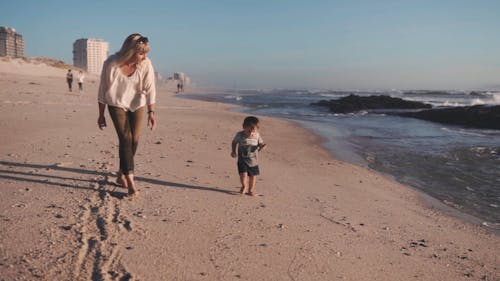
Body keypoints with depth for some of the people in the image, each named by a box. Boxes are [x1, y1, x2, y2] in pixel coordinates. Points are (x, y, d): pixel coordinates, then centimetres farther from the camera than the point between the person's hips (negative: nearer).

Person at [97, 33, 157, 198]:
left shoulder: (145, 64, -20)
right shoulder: (111, 64, -24)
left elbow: (150, 89, -16)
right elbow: (103, 91, -13)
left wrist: (151, 112, -24)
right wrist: (101, 115, -6)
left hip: (137, 104, 3)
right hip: (117, 104, -2)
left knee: (134, 139, 3)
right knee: (125, 138, -13)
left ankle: (121, 175, 22)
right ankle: (130, 181, -12)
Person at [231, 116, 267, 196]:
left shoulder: (257, 135, -7)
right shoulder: (239, 135, -10)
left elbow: (260, 144, 4)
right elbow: (234, 142, 8)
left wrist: (262, 146, -20)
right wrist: (233, 151, -3)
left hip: (253, 160, 2)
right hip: (242, 160, -2)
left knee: (253, 176, 11)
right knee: (243, 174, -17)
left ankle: (251, 190, 34)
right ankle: (243, 186, 15)